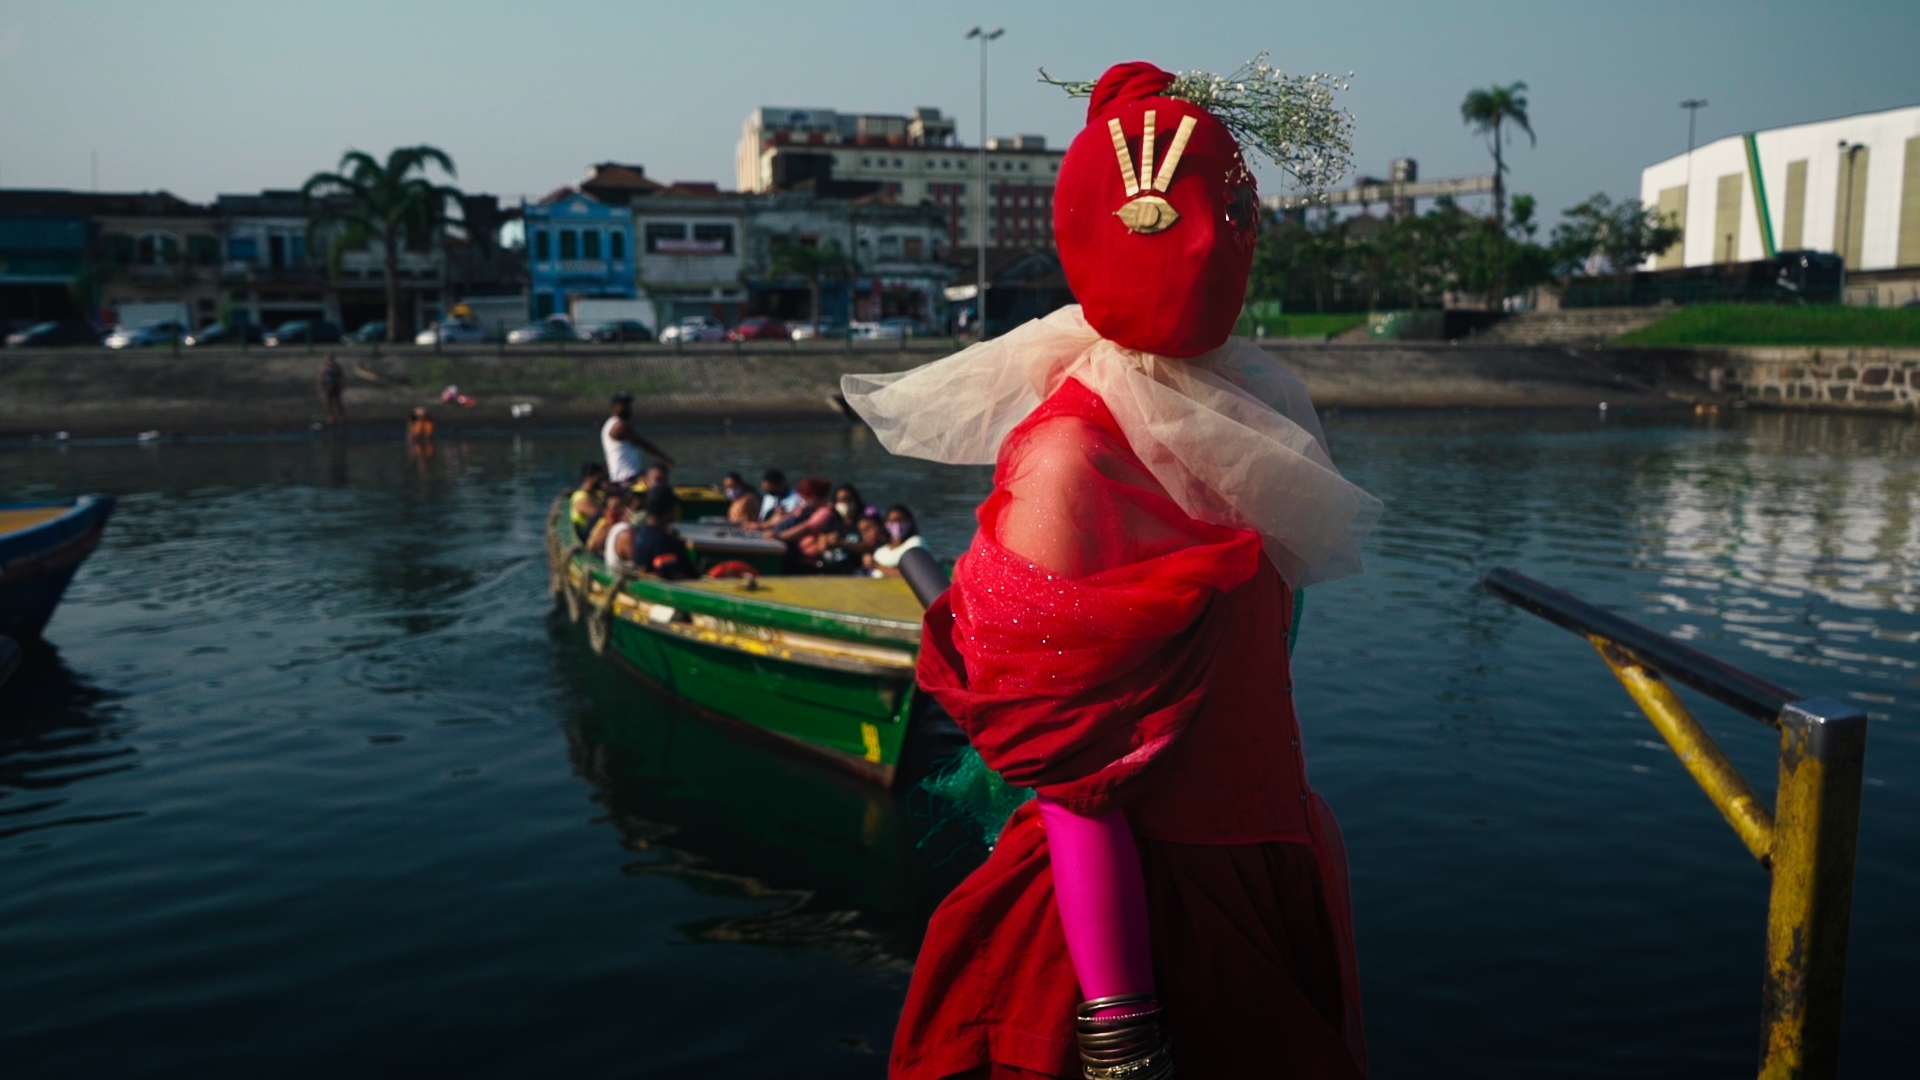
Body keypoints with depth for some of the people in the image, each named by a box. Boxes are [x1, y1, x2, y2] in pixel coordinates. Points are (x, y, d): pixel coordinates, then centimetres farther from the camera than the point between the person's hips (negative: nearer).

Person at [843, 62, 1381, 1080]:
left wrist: (1297, 828, 16)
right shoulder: (1070, 458, -23)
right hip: (1140, 896, -8)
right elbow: (1065, 761, -23)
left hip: (1263, 866, 8)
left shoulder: (1233, 412, 2)